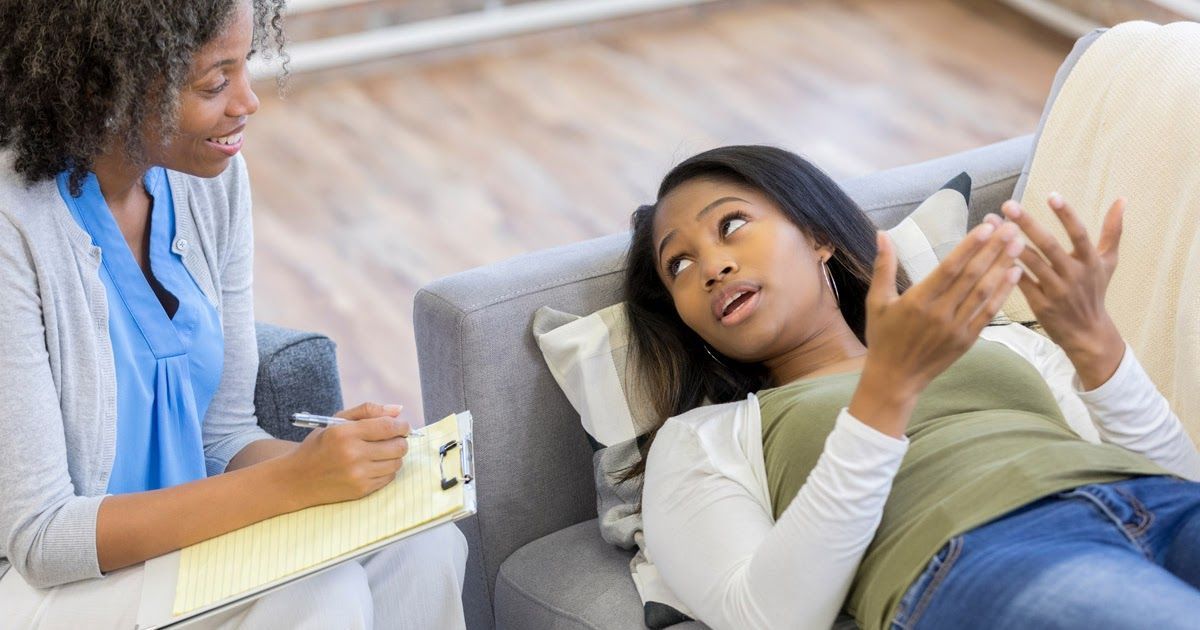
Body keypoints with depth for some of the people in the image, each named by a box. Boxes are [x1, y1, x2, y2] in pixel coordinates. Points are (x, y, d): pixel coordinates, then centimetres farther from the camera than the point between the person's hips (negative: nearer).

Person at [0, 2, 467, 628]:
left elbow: (224, 433, 5)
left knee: (424, 548, -16)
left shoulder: (214, 176, -2)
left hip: (184, 538, 7)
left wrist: (328, 460, -17)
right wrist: (290, 482, -28)